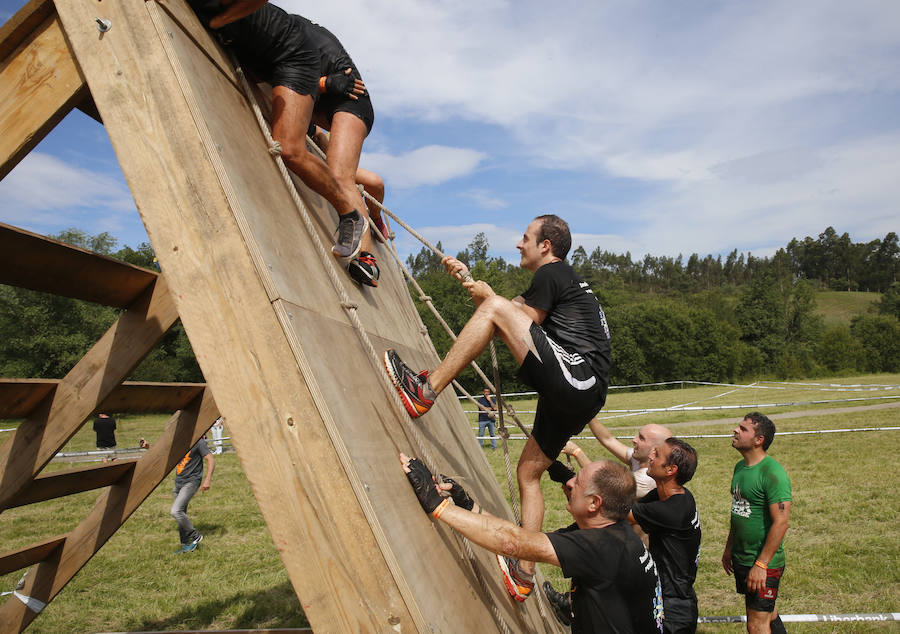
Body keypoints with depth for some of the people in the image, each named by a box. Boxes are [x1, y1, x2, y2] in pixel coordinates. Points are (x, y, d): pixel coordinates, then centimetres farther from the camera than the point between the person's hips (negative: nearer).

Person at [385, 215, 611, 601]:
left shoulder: (551, 273, 1)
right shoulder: (563, 281, 30)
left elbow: (525, 324, -3)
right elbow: (520, 313, 36)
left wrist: (487, 297, 8)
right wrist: (467, 278, 36)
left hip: (575, 377, -10)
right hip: (581, 396, 10)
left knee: (496, 308, -15)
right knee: (528, 472, 15)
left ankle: (426, 390, -19)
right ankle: (523, 575, 17)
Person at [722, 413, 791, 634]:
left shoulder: (773, 473, -20)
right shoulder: (740, 467, 7)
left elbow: (781, 522, -22)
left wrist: (761, 565, -22)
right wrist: (729, 548, 16)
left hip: (764, 563, -8)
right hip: (740, 558, 8)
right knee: (767, 612, 21)